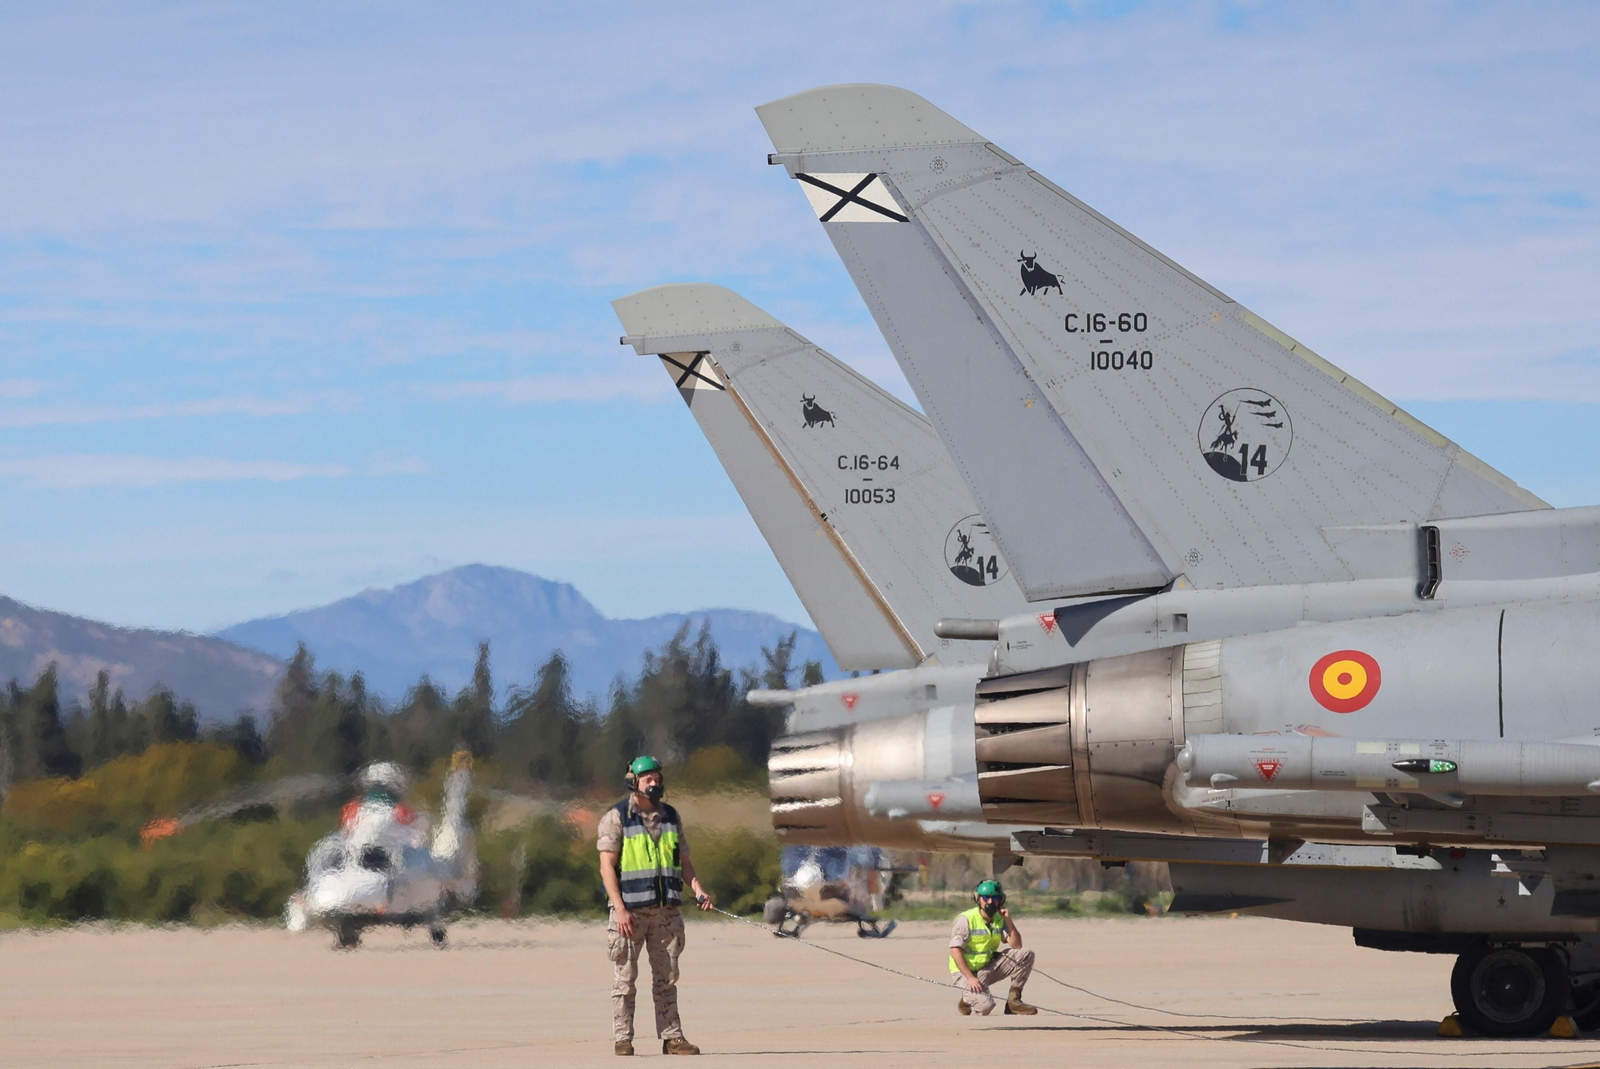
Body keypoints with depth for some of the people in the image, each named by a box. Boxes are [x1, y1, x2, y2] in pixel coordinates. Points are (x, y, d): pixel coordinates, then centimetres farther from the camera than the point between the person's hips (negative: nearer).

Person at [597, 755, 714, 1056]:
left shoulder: (670, 817, 12)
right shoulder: (617, 818, -3)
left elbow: (684, 861, 15)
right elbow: (607, 866, -8)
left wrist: (698, 889, -4)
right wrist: (620, 908, -18)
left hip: (665, 911, 5)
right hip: (630, 911, -5)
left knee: (666, 977, 5)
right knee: (624, 977, -3)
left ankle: (672, 1038, 7)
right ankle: (623, 1040, 0)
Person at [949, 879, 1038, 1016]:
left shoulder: (999, 920, 4)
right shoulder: (966, 920, -14)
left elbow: (1016, 945, -1)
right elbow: (955, 951, -19)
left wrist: (1009, 921, -12)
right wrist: (970, 978, -25)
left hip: (988, 968, 6)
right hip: (965, 971, -6)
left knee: (1026, 955, -8)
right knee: (985, 1005, -31)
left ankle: (1013, 1000, -1)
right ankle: (967, 1000, 6)